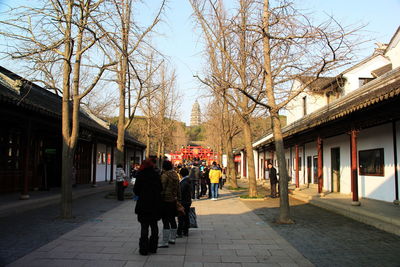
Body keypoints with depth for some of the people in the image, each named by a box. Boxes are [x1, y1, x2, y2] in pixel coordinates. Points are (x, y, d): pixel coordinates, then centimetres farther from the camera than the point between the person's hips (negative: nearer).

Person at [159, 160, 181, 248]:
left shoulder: (164, 175, -14)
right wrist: (178, 198, 22)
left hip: (165, 200, -8)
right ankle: (172, 238, 30)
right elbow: (178, 188, 15)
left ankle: (165, 242, -3)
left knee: (165, 221, -6)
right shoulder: (175, 175, 9)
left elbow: (162, 189, -17)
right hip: (173, 200, 8)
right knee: (172, 219, 18)